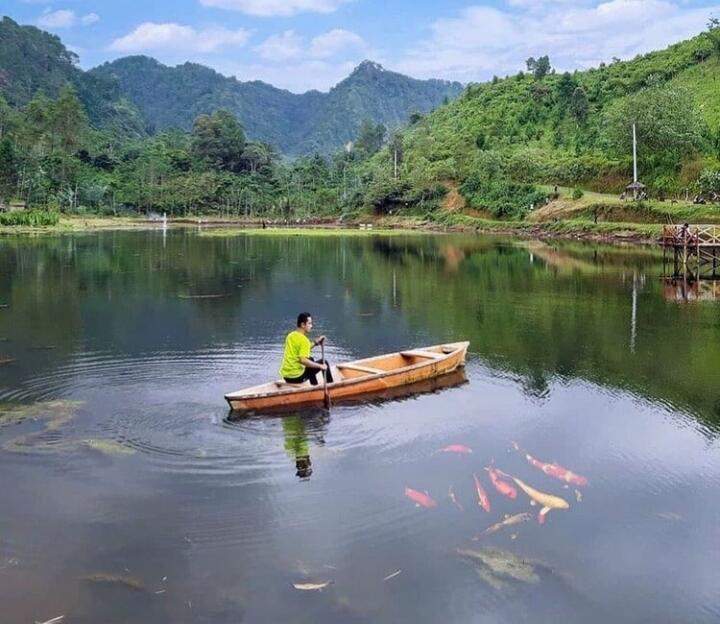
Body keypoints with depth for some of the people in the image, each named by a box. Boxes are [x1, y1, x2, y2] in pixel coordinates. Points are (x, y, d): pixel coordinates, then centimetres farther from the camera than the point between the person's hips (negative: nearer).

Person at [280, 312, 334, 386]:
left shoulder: (291, 335, 8)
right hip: (296, 377, -9)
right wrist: (320, 366, -18)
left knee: (310, 360, 33)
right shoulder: (304, 340, -17)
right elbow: (303, 360, -28)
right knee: (324, 363, 2)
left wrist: (316, 342, 19)